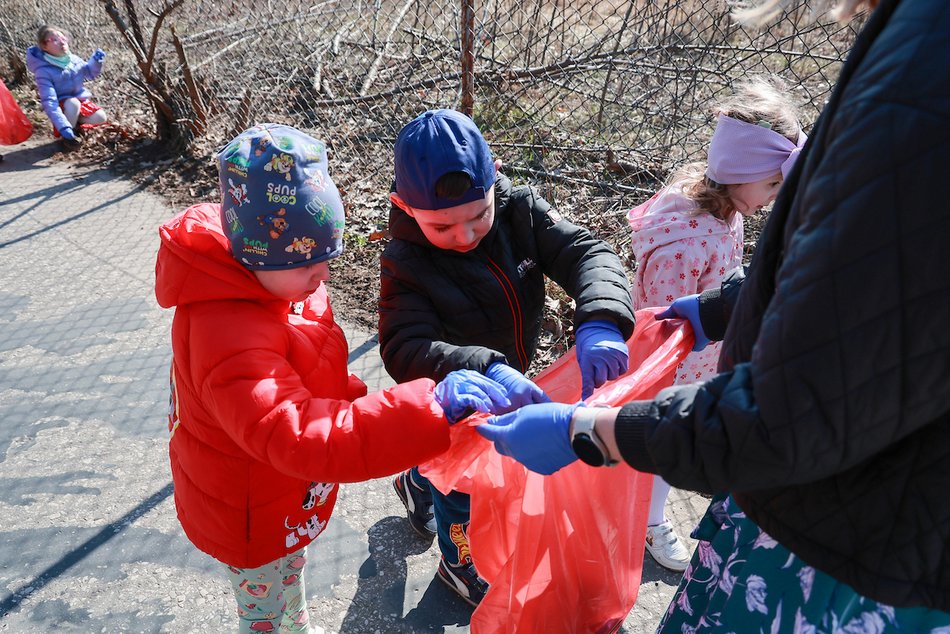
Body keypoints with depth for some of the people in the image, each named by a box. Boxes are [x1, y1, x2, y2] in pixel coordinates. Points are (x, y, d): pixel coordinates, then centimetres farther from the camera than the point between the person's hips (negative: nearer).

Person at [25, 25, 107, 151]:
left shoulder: (73, 59, -8)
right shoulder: (44, 71, -26)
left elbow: (90, 74, 12)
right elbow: (49, 102, -32)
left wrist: (96, 61, -11)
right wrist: (63, 127, -43)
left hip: (82, 100, 6)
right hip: (63, 106, -5)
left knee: (100, 117, -18)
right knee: (73, 102, -37)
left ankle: (75, 123, 11)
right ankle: (68, 136, -14)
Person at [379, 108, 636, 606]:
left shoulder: (520, 211, -19)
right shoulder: (404, 266, -29)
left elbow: (586, 253, -26)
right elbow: (405, 350, -38)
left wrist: (600, 322, -47)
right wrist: (487, 371, -55)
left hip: (513, 383, 5)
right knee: (462, 491, 19)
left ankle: (416, 483, 64)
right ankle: (459, 564, 52)